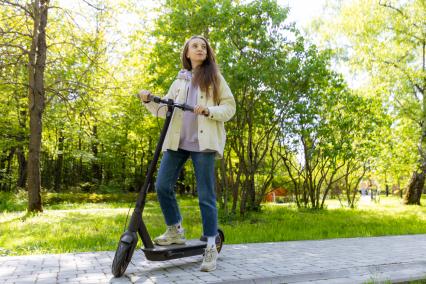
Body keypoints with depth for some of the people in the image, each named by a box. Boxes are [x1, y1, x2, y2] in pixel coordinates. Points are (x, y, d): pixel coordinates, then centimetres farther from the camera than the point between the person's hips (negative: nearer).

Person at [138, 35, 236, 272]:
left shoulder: (215, 77, 10)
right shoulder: (179, 81, 21)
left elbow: (230, 107, 3)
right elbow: (165, 109, 16)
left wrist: (208, 110, -15)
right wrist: (148, 100, -3)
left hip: (203, 142, -4)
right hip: (177, 141, 4)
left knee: (205, 195, -5)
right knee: (162, 185, -3)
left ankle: (211, 247, 4)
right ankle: (175, 231, 17)